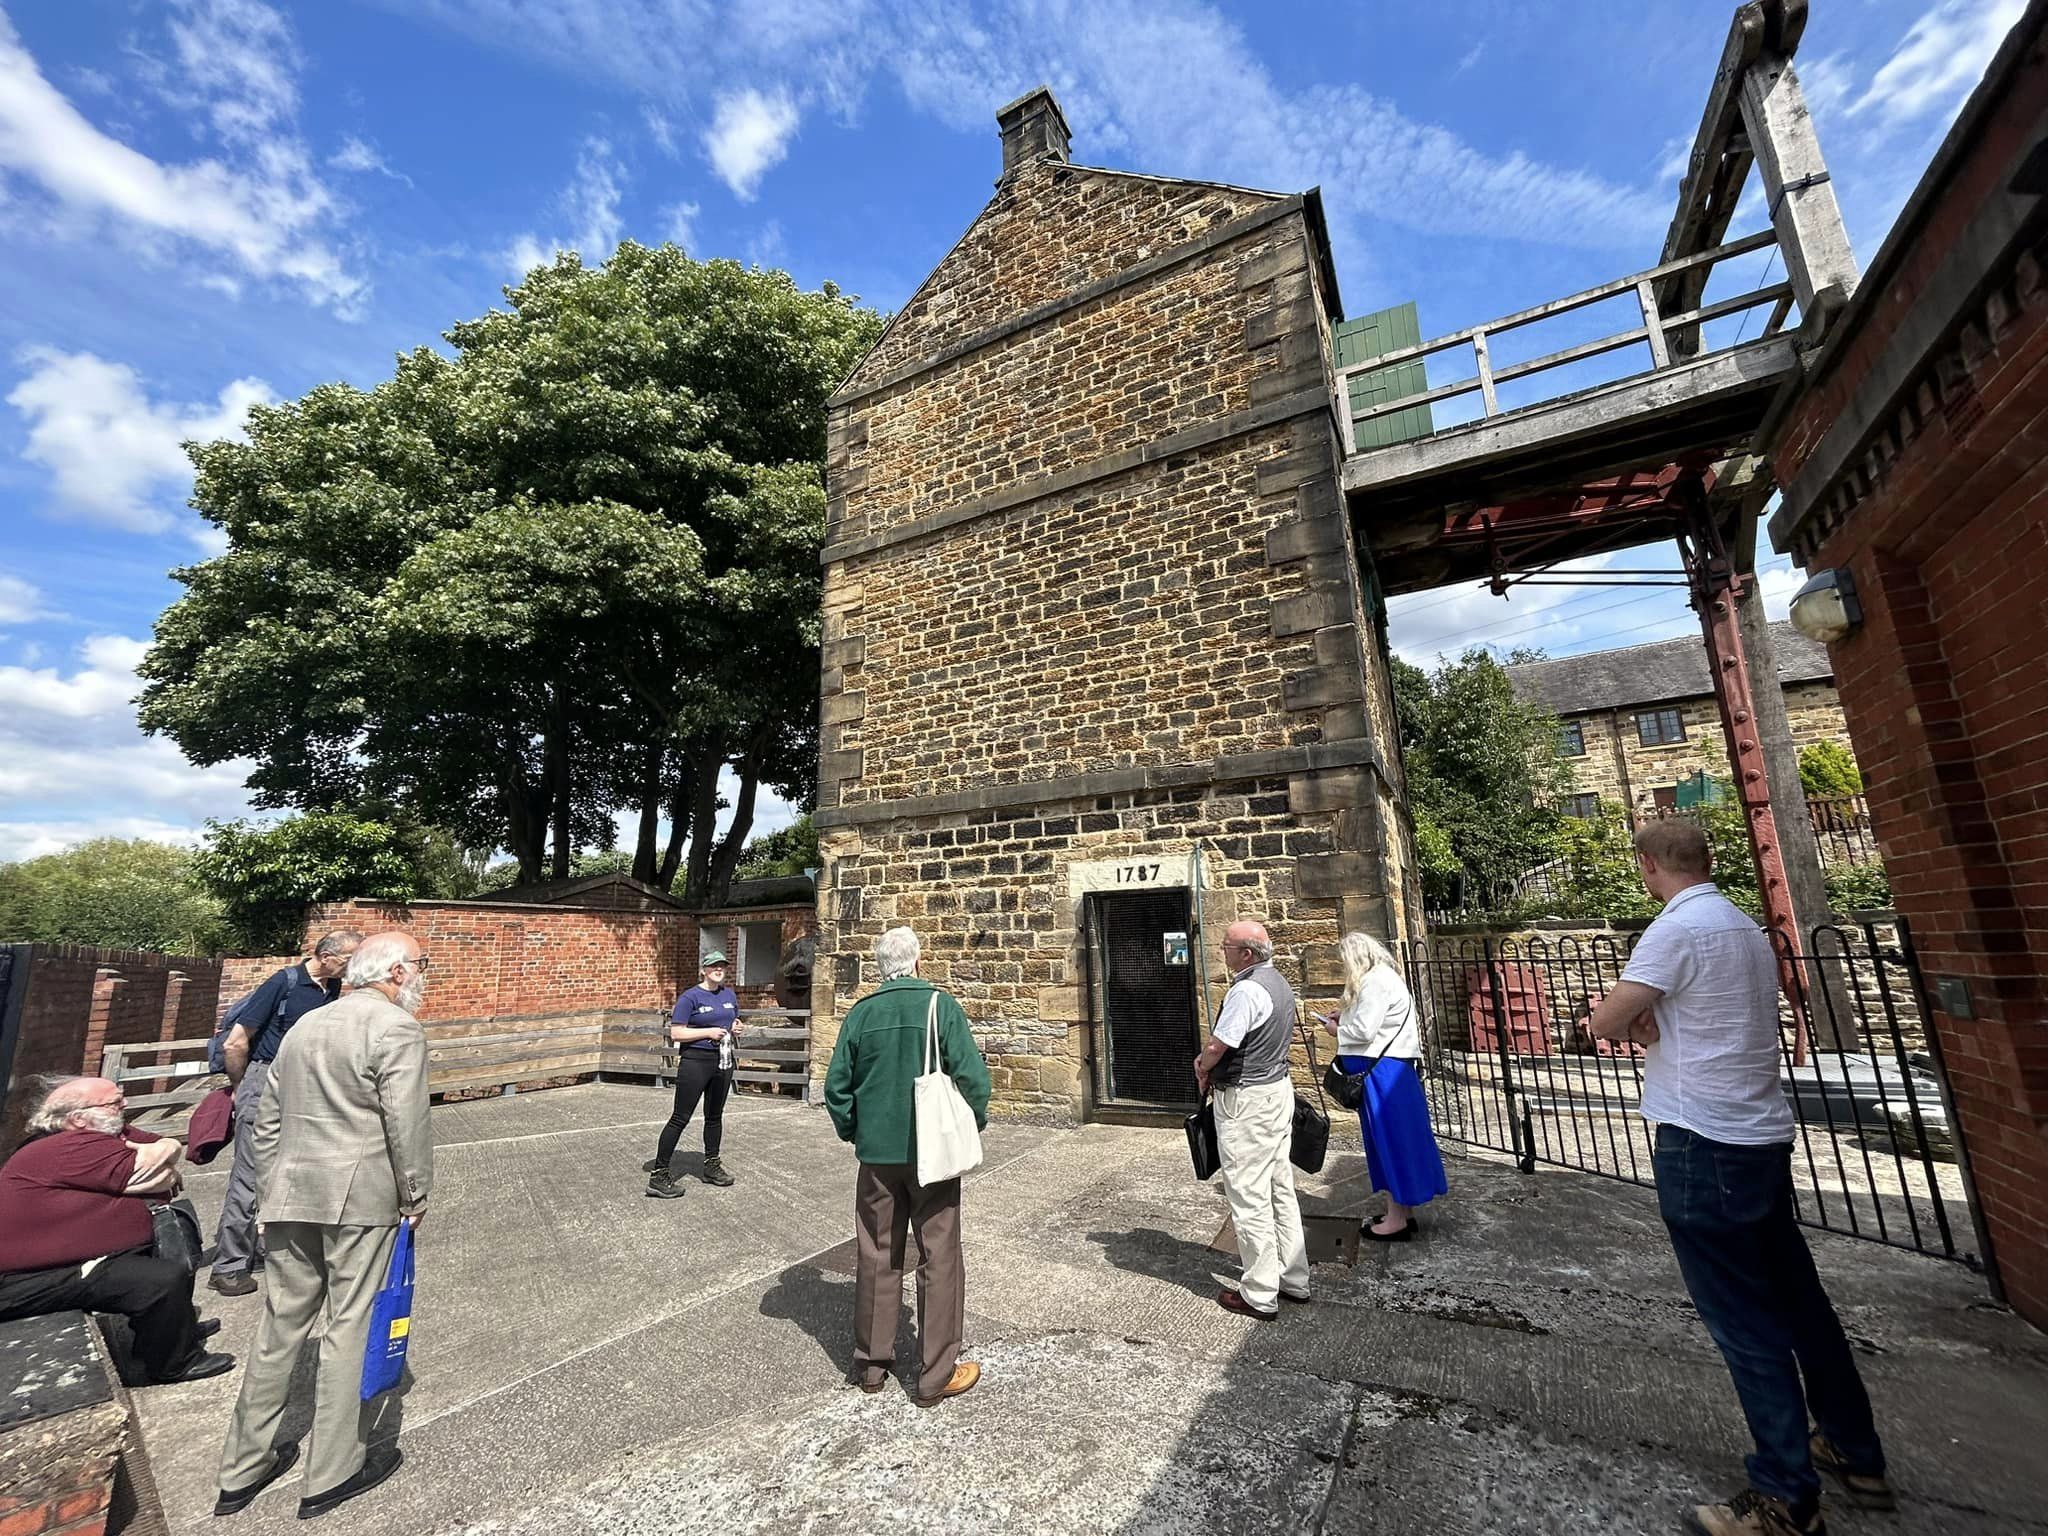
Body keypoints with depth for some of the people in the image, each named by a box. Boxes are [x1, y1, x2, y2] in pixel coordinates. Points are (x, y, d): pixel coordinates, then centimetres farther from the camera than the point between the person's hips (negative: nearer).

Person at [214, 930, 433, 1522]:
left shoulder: (306, 1025, 12)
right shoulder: (396, 1028, -14)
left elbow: (267, 1119, 16)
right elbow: (406, 1123, -17)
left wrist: (269, 1194, 23)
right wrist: (416, 1196, -3)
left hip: (291, 1193, 8)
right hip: (361, 1198, -8)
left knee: (282, 1322, 19)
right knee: (351, 1327, 5)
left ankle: (243, 1469, 31)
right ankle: (333, 1473, 19)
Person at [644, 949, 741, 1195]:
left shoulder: (729, 994, 9)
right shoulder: (690, 997, -10)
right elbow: (675, 1033, -13)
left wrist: (736, 1027, 1)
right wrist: (708, 1032, -20)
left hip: (723, 1061, 6)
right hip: (695, 1062, -6)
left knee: (715, 1115, 17)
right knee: (680, 1118, -3)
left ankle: (712, 1166, 30)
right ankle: (658, 1175, 6)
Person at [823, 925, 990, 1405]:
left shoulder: (860, 1013, -2)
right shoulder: (939, 1004, -12)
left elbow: (836, 1083, 2)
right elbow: (973, 1075, -14)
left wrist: (852, 1131, 17)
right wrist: (971, 1127, 2)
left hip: (877, 1153, 4)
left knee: (876, 1256, 17)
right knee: (938, 1259, 10)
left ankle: (871, 1364, 30)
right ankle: (936, 1375, 18)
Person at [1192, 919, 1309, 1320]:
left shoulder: (1246, 990, -24)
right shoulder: (1278, 982, 8)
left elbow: (1216, 1048, -24)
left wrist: (1202, 1071, -1)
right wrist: (1210, 1061, 9)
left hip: (1246, 1101, -10)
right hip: (1278, 1088, 10)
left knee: (1250, 1198, 2)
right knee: (1281, 1190, 19)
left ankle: (1260, 1296, 13)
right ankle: (1294, 1279, 31)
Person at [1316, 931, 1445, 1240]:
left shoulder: (1375, 981, -19)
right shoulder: (1381, 977, 13)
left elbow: (1364, 1030, -23)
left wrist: (1337, 1030, -6)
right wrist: (1343, 1020, 6)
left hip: (1382, 1072, -10)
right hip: (1386, 1069, 10)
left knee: (1391, 1139, 0)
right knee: (1391, 1139, 17)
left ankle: (1397, 1220, 12)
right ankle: (1402, 1210, 28)